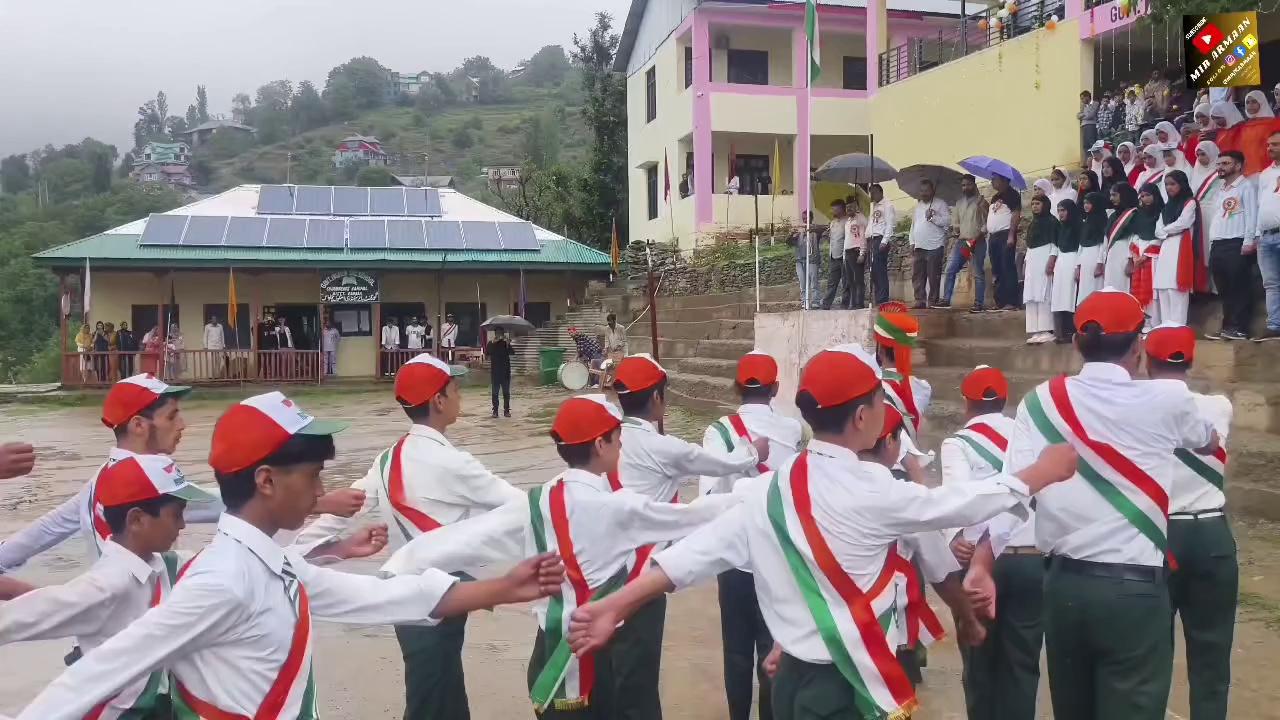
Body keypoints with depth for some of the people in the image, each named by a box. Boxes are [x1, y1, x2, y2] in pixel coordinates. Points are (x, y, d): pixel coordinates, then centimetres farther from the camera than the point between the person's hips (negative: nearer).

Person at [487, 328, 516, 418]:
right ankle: (495, 410, 5)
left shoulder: (506, 343, 5)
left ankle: (506, 410, 6)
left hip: (505, 371, 1)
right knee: (495, 392, 0)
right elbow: (486, 353, -13)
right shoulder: (491, 343, 4)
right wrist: (492, 343, -23)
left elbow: (513, 353, -9)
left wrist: (508, 344, -24)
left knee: (506, 392, 2)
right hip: (494, 371, -1)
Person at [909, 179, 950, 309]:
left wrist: (933, 217, -16)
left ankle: (933, 302, 0)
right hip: (918, 247, 6)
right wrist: (912, 242, 16)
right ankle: (920, 301, 9)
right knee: (917, 276, 4)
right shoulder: (918, 204, 20)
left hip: (934, 247, -6)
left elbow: (948, 221, -9)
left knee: (933, 277, -4)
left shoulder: (940, 204, 1)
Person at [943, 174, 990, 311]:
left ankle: (978, 303, -1)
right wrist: (957, 229, 7)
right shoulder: (959, 203, 17)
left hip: (977, 242, -5)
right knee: (950, 269, -3)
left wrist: (979, 236, -16)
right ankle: (946, 299, 1)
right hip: (961, 241, 5)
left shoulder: (981, 201, 1)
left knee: (978, 274, -3)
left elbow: (987, 222, -5)